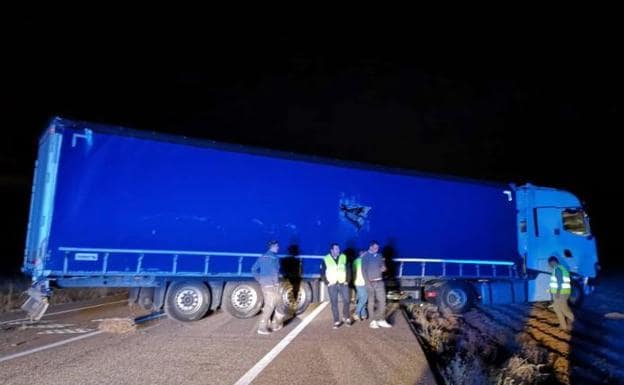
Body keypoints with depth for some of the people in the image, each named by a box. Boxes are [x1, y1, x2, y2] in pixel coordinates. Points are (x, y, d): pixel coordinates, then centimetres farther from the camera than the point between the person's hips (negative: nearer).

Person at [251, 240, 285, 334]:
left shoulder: (262, 257, 12)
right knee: (270, 306, -3)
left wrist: (260, 280, 14)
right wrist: (276, 284, -13)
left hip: (263, 284, 8)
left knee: (268, 304, 17)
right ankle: (262, 327, -4)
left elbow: (254, 269, 12)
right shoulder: (274, 257, -12)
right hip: (271, 284, -8)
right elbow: (275, 273, -20)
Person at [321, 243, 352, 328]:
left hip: (343, 283, 1)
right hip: (332, 284, -1)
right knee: (334, 303, 2)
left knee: (347, 301, -2)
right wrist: (327, 282, -3)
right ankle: (336, 321, 11)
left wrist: (347, 280, -1)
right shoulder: (326, 259, -1)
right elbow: (322, 272, 3)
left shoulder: (344, 257, 4)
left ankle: (346, 318, 19)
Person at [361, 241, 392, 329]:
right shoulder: (365, 256, -6)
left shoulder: (379, 256, 8)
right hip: (371, 282, -4)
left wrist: (383, 268, -7)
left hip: (380, 282, 4)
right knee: (371, 302, 3)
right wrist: (368, 283, -14)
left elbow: (383, 266, 18)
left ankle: (381, 320, 11)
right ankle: (373, 321, 11)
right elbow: (363, 270, -8)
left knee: (382, 300, 2)